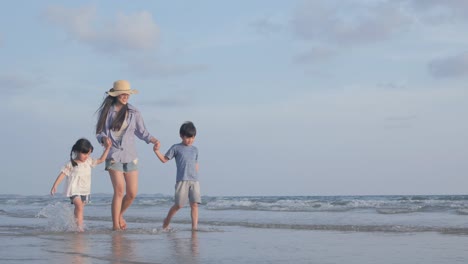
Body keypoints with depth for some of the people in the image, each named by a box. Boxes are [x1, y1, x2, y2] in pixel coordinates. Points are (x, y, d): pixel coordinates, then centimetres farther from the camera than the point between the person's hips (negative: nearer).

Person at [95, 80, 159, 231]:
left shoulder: (133, 112, 6)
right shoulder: (106, 111, 2)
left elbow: (142, 132, 10)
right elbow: (99, 132, 6)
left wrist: (152, 140, -9)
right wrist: (104, 138, -17)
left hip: (130, 156, 3)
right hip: (113, 155, -3)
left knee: (132, 193, 1)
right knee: (119, 190, -17)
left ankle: (120, 214, 29)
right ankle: (115, 225, -8)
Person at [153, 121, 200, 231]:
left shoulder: (195, 149, 16)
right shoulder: (176, 148, 5)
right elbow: (164, 159, 8)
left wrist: (196, 176, 12)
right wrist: (156, 151, -5)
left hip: (194, 181, 4)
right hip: (182, 180, -3)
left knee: (194, 204, -5)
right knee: (179, 204, -3)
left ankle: (195, 226, -4)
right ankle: (167, 221, 18)